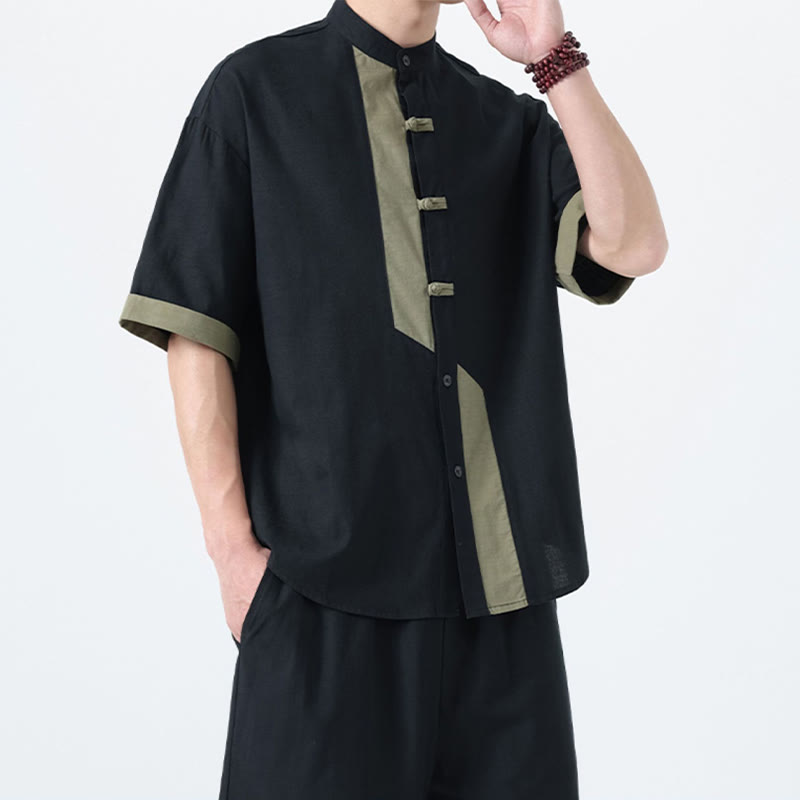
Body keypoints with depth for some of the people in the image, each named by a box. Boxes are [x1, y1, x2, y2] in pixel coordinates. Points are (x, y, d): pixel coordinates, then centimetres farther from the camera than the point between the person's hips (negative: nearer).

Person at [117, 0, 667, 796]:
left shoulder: (511, 123, 13)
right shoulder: (255, 89, 3)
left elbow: (634, 246, -3)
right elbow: (194, 329, -3)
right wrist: (231, 543, -9)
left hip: (499, 578, 4)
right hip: (329, 577, -3)